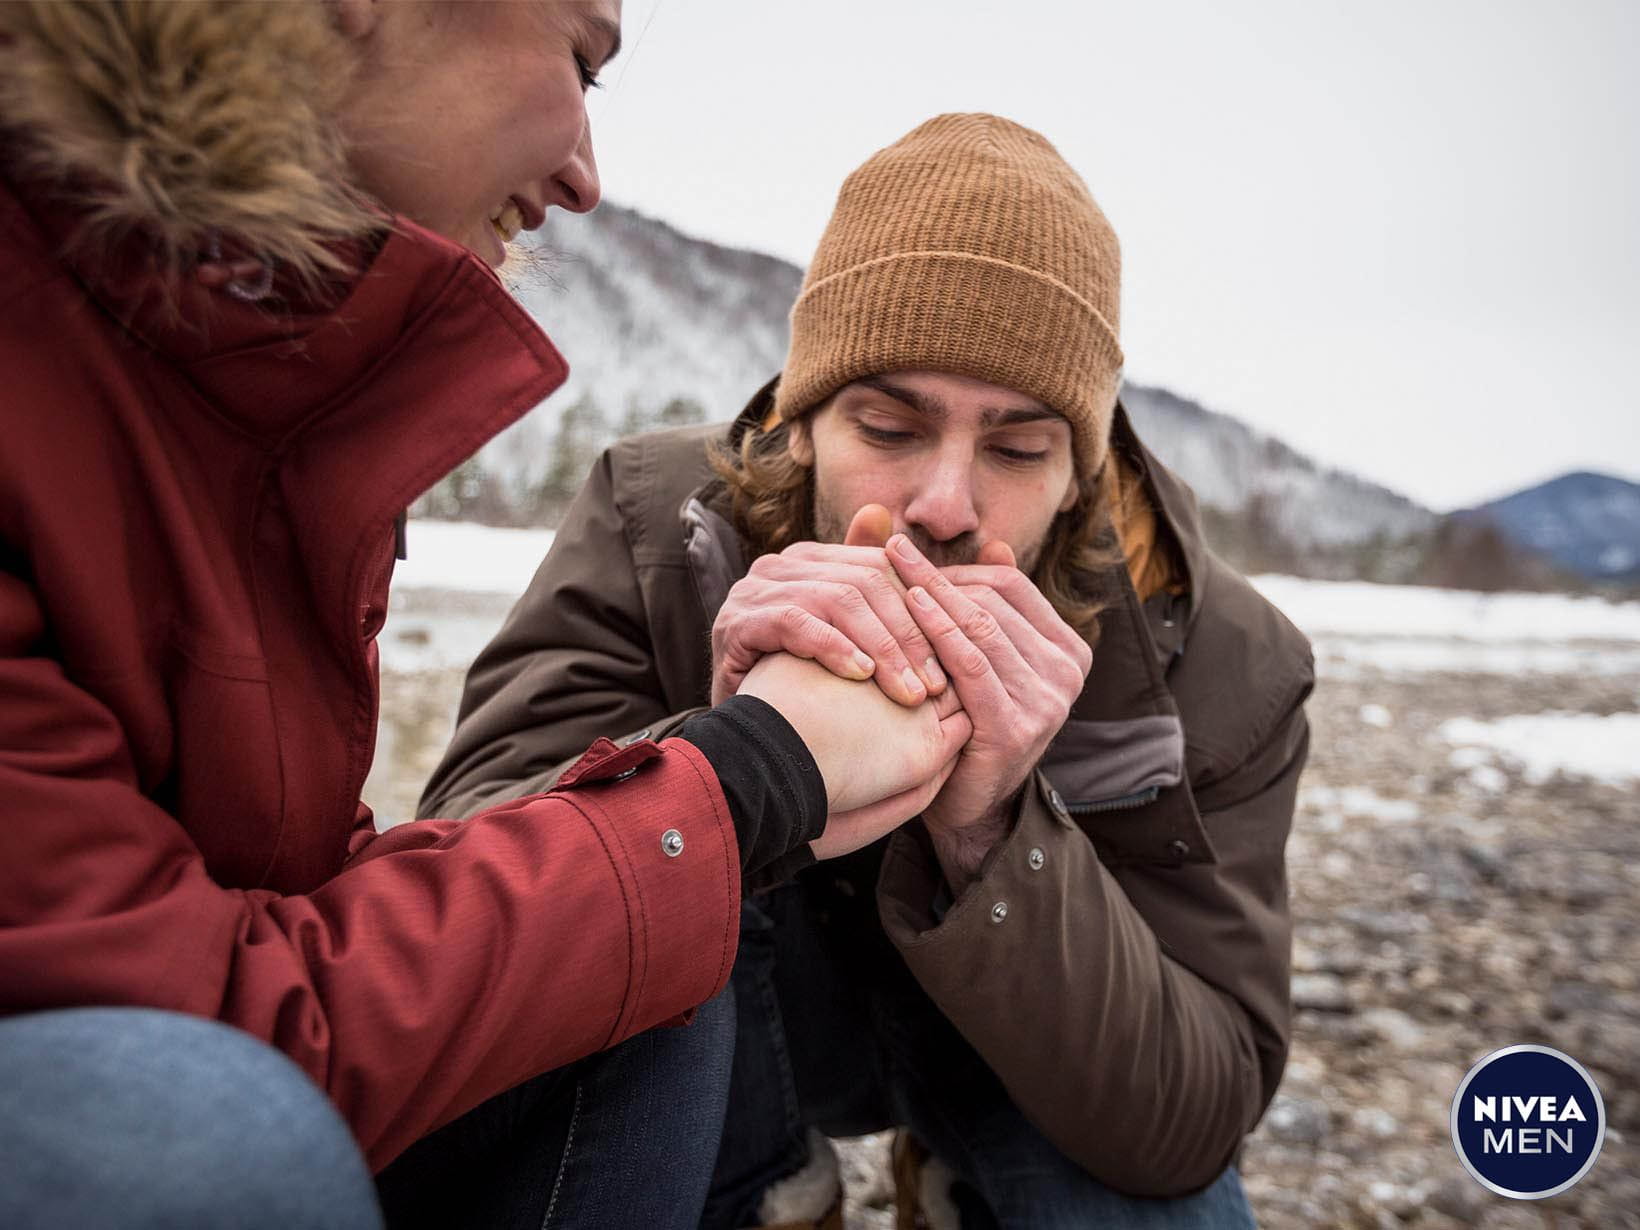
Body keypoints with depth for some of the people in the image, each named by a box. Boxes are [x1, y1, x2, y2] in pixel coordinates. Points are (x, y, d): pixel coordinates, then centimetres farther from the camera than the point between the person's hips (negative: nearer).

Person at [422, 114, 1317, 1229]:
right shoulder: (658, 529, -25)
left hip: (1043, 1045, 1)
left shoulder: (1221, 669, -25)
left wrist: (988, 833, -44)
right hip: (760, 1022, 0)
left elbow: (1188, 1124, -26)